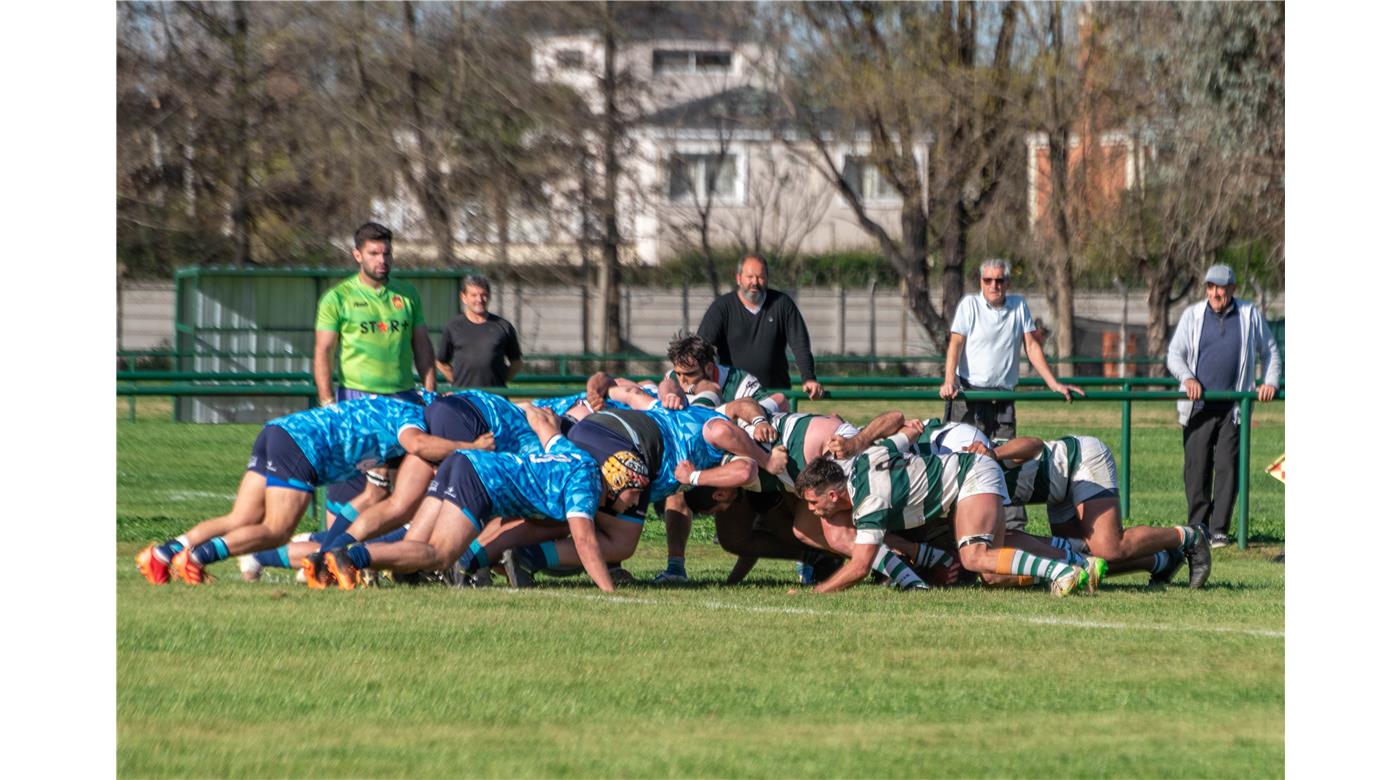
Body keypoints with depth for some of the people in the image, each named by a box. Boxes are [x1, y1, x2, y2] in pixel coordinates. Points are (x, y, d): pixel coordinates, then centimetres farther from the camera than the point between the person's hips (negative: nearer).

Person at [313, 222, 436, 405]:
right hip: (355, 396, -3)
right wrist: (328, 403, -12)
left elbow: (422, 347, 15)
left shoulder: (408, 295, 13)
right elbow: (323, 352, -2)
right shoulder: (337, 298, 2)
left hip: (403, 396, 3)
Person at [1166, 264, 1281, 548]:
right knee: (1196, 468, -2)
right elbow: (1174, 354, 5)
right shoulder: (1193, 315, 9)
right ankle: (1197, 528, 6)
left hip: (1233, 407, -1)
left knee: (1227, 467, -6)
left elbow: (1270, 352, 19)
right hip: (1198, 406, 1)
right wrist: (1187, 377, -14)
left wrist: (1270, 382, 3)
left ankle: (1219, 530, -3)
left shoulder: (1250, 315, 9)